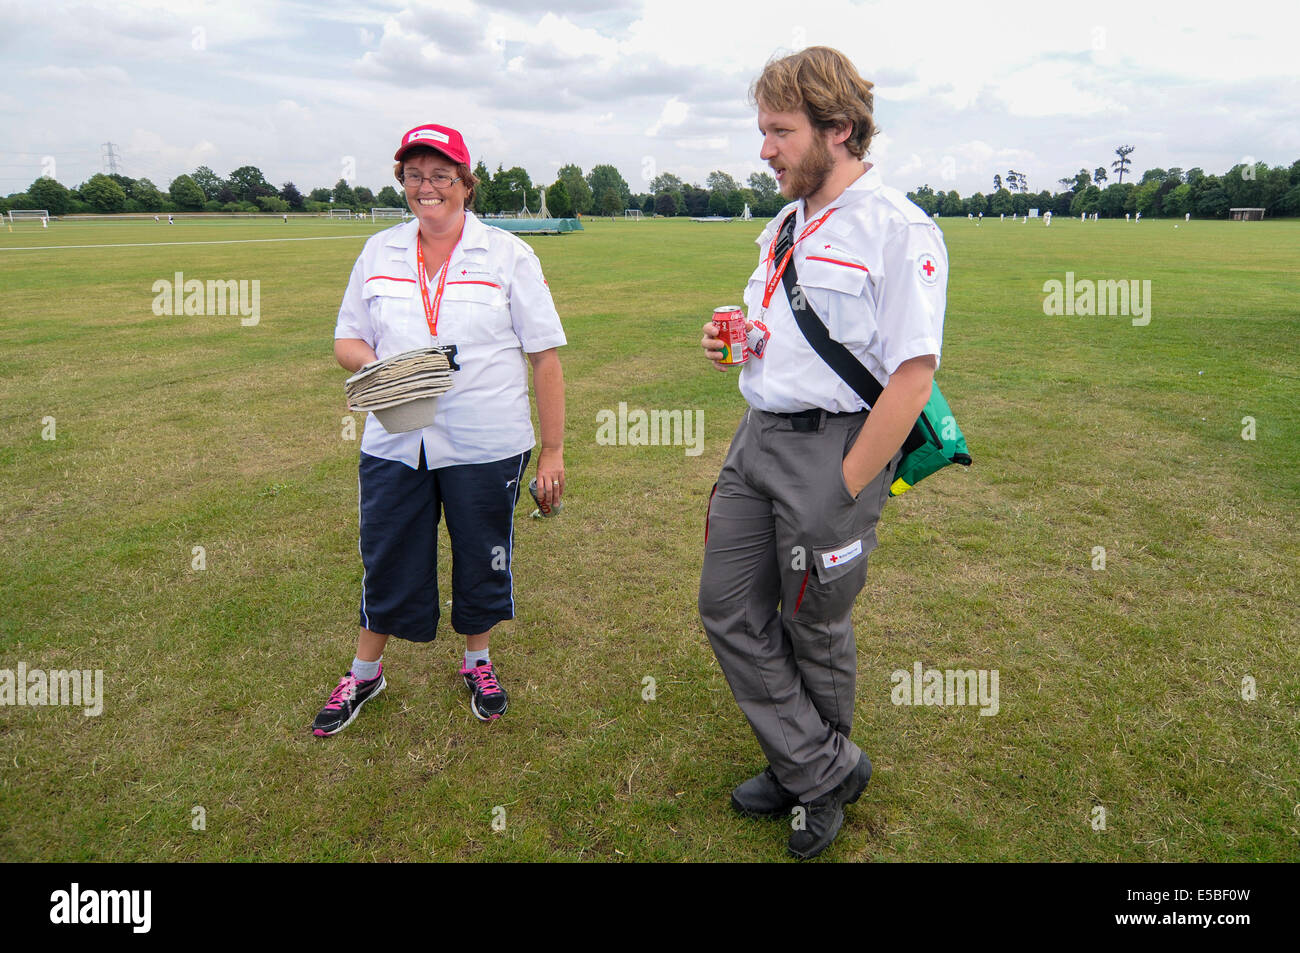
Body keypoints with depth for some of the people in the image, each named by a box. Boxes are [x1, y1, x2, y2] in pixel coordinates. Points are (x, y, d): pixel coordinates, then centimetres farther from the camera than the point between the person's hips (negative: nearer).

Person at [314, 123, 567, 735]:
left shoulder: (507, 254, -2)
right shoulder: (379, 252, 8)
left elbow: (544, 356, -3)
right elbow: (346, 341, 13)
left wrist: (553, 452, -6)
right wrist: (380, 366, -12)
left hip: (486, 447, -2)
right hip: (394, 443, 3)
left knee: (482, 559, 12)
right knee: (386, 561, 12)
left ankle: (477, 663, 39)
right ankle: (364, 673, 37)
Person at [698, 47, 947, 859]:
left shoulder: (898, 229, -13)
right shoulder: (785, 224, 14)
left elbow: (913, 374, -18)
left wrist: (844, 490, -18)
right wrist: (733, 339, 4)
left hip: (834, 448, -8)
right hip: (758, 437, 8)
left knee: (814, 628, 7)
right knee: (729, 608, 8)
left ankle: (813, 772, 33)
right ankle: (824, 771, 23)